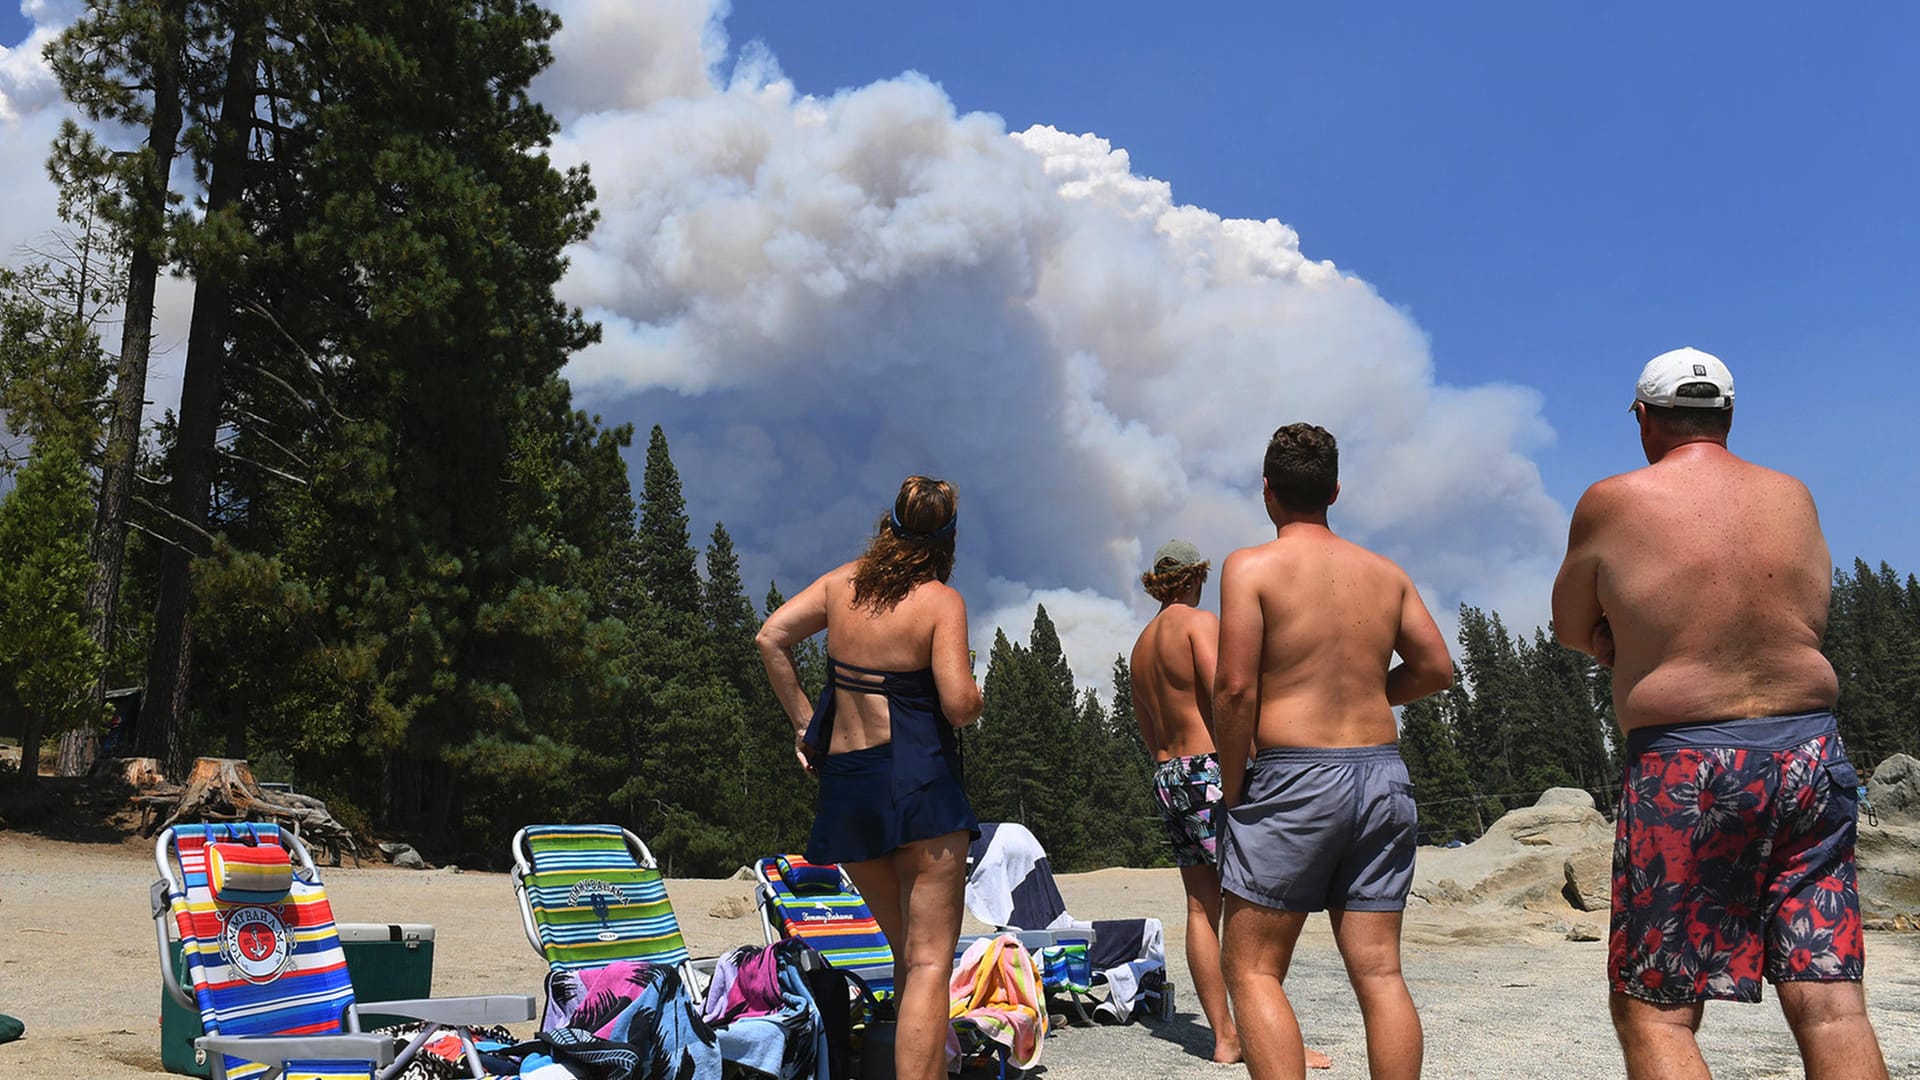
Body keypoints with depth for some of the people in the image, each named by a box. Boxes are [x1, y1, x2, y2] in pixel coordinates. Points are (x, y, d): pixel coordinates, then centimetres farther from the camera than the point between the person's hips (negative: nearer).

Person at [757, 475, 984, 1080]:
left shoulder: (842, 582, 8)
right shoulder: (941, 600, -8)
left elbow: (771, 638, 6)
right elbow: (958, 704, -16)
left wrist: (802, 721, 12)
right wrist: (976, 701, 6)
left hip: (844, 781, 6)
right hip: (919, 781, -6)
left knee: (908, 952, 21)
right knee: (930, 962, -3)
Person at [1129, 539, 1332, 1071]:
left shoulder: (1141, 644, 18)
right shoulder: (1200, 621, -5)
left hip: (1167, 777, 8)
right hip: (1210, 767, -8)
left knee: (1203, 907, 6)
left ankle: (1224, 1037, 7)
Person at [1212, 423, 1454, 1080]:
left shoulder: (1252, 567, -5)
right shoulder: (1386, 572, 11)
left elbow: (1235, 687, -13)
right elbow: (1436, 668, 12)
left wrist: (1233, 786, -3)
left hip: (1293, 778, -5)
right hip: (1383, 774, 6)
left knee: (1251, 969, 3)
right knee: (1379, 972, 8)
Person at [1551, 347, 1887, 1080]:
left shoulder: (1614, 503, -4)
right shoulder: (1794, 498, 10)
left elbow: (1572, 630, 5)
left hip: (1685, 772, -4)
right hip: (1810, 754, 5)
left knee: (1653, 1012, 3)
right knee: (1831, 1005, 5)